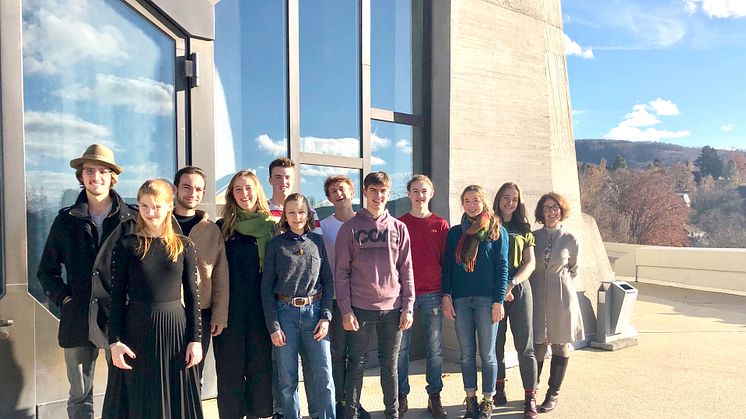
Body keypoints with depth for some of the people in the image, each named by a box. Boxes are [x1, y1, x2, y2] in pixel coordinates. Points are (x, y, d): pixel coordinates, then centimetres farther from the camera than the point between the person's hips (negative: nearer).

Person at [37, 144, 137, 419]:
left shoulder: (132, 220, -1)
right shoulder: (66, 220, 6)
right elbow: (46, 271, 14)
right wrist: (63, 298, 1)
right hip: (77, 321, 3)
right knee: (79, 396, 13)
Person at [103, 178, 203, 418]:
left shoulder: (184, 247, 1)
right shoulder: (126, 245, -1)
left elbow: (192, 295, 2)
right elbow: (117, 297, 0)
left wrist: (195, 339, -1)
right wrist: (115, 341, -6)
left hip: (175, 329, 1)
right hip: (137, 330, 0)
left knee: (174, 399, 11)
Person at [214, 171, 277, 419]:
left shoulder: (270, 226, 4)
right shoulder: (222, 227, 4)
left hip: (261, 307, 0)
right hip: (230, 307, 0)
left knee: (260, 363, 8)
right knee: (230, 366, 7)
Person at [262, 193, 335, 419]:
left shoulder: (318, 242, 6)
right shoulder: (276, 244, 1)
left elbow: (328, 281, 8)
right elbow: (267, 287, 0)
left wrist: (326, 316, -2)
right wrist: (273, 326, -5)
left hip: (314, 311, 1)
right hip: (285, 313, -1)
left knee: (324, 375, 0)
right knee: (287, 379, 7)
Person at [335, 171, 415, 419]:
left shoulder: (399, 228, 6)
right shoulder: (350, 228, 0)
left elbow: (406, 270, 6)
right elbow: (341, 272, -2)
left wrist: (408, 307, 1)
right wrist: (346, 310, -8)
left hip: (392, 307, 2)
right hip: (360, 307, -2)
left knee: (390, 364, 13)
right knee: (357, 363, 7)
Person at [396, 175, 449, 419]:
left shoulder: (440, 225, 5)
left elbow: (446, 261, 6)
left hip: (433, 295, 1)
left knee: (435, 348, 8)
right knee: (401, 348, 5)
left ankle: (434, 397, 22)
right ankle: (401, 397, 19)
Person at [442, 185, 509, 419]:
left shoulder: (497, 231, 3)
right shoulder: (455, 233, 11)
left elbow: (502, 267, -1)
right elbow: (447, 266, 9)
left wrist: (498, 301, -8)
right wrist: (446, 296, 0)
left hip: (487, 299, -2)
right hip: (460, 300, 3)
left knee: (487, 353, 5)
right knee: (467, 354, 9)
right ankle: (470, 399, 20)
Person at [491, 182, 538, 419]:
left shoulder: (524, 229, 12)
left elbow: (530, 263, 5)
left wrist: (512, 283, -11)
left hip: (519, 289, 1)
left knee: (524, 345, 0)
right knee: (496, 342, 6)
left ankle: (530, 397, 8)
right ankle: (499, 388, 22)